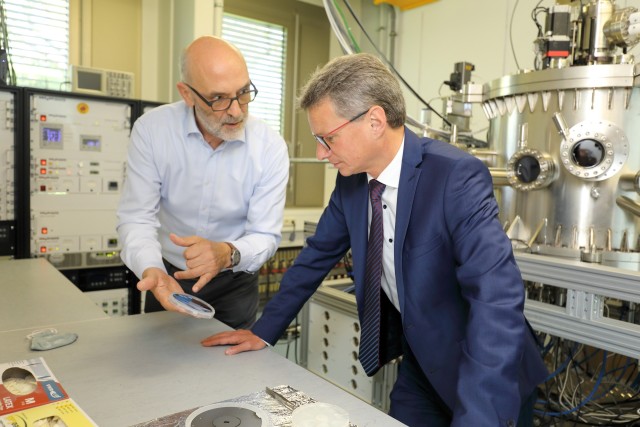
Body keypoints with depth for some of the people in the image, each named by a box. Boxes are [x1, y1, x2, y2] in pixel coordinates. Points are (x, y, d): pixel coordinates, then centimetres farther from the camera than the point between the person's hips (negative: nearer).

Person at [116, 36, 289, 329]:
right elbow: (136, 218, -18)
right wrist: (152, 270, -39)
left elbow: (265, 235, -19)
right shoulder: (151, 130, -17)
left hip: (234, 284, 0)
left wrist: (227, 254, -41)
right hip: (169, 277, 1)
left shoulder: (271, 147, -19)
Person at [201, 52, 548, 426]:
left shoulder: (457, 176, -27)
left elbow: (497, 294, -36)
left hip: (488, 377, -4)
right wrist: (265, 331, 5)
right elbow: (318, 255, 4)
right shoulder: (352, 179, -7)